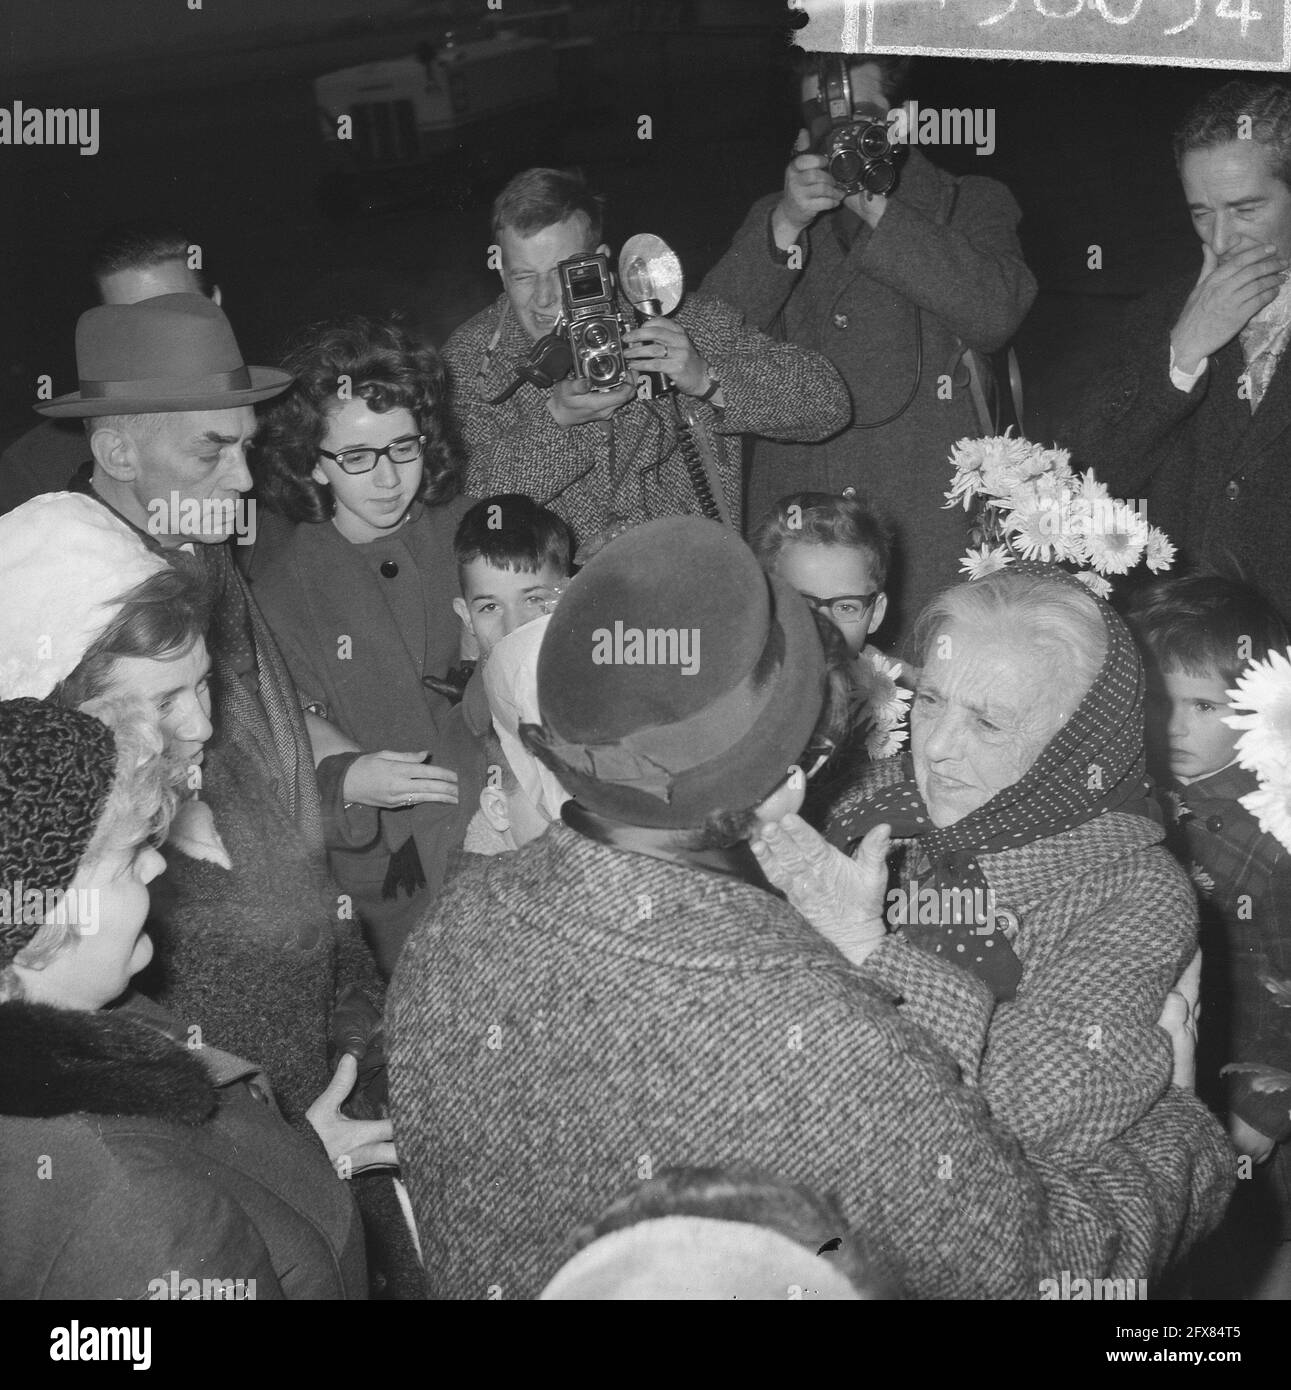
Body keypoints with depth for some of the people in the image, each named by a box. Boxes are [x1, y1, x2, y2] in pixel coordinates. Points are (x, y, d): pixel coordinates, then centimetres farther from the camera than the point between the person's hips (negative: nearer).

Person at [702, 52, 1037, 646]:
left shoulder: (971, 206, 12)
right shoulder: (772, 217, 19)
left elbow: (995, 315, -9)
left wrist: (876, 209, -12)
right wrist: (785, 225, -11)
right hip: (793, 526, 2)